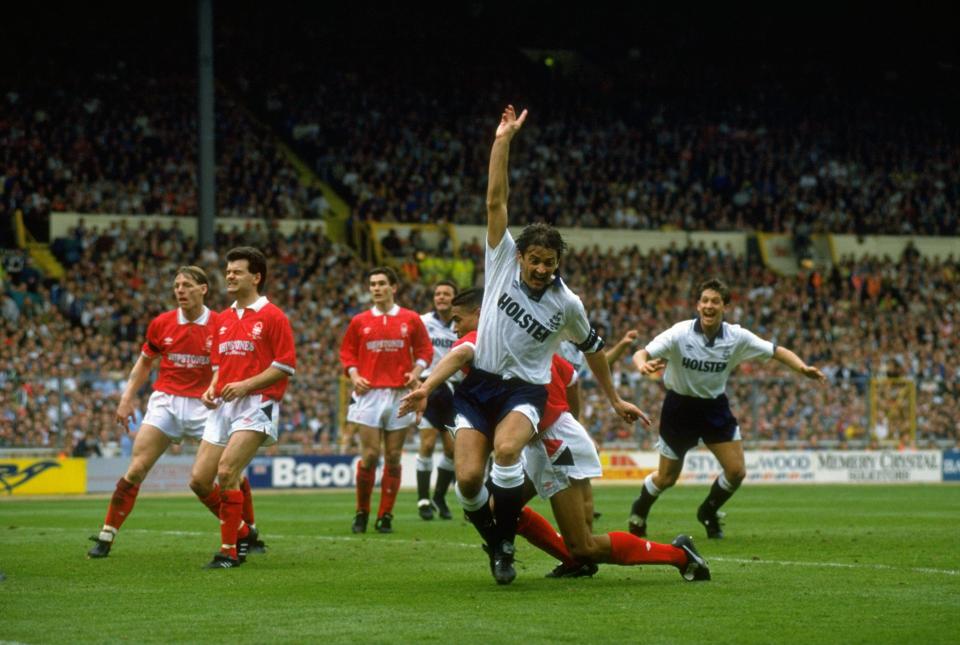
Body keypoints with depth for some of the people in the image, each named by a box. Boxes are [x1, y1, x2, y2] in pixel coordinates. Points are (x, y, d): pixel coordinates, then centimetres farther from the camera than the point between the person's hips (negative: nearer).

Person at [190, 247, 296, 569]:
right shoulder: (223, 318, 17)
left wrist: (246, 384, -17)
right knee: (199, 479, 0)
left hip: (256, 404, -7)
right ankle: (242, 531, 22)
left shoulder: (272, 316, -4)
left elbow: (286, 365, -9)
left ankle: (230, 551, -9)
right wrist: (212, 388, 5)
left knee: (226, 471, -21)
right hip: (223, 406, 7)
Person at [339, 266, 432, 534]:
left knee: (393, 457, 2)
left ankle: (386, 516, 9)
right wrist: (354, 375, -4)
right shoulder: (360, 321, 6)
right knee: (369, 455, -8)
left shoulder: (411, 319, 4)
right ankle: (362, 512, 7)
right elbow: (347, 351, 12)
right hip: (369, 393, 0)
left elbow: (424, 349, 11)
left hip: (400, 394, 0)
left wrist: (417, 371, -5)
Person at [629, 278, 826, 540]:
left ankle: (708, 513, 24)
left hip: (715, 406, 3)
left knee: (736, 471, -6)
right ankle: (639, 512, 37)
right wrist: (643, 365, -48)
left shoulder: (737, 337, -13)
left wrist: (803, 368, -23)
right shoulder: (680, 334, -21)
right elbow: (641, 354, -23)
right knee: (666, 478, 4)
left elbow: (777, 351, -5)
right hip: (680, 406, -3)